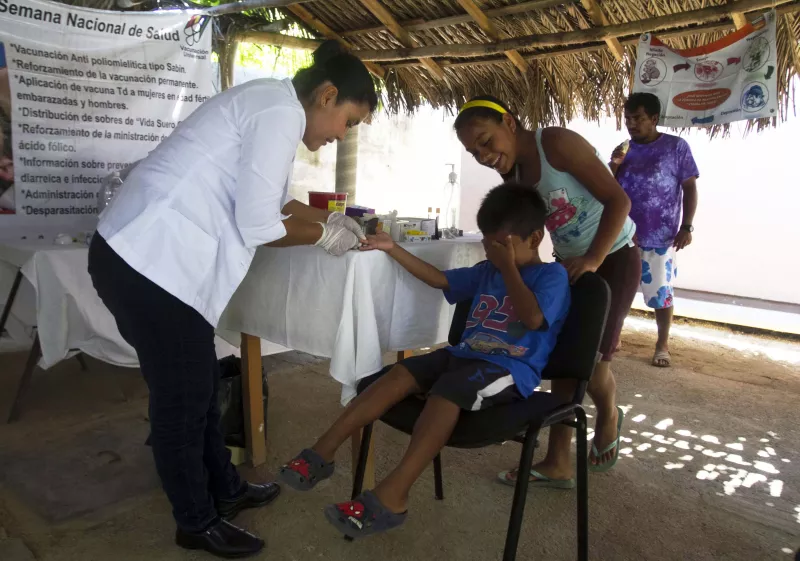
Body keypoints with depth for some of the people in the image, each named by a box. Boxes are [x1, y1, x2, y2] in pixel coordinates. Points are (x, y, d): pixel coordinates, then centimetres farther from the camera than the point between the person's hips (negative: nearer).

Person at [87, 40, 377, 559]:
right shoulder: (280, 110, -14)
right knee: (183, 397, 4)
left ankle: (225, 490, 37)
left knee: (200, 383, 19)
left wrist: (330, 218, 22)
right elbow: (257, 226, -17)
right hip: (150, 262, -10)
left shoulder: (269, 106, 17)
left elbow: (266, 199, 27)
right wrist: (322, 236, -2)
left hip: (148, 256, 10)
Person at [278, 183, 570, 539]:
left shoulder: (552, 275, -1)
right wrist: (393, 249, 14)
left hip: (511, 370, -7)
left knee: (446, 390, -35)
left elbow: (533, 318, -19)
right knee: (401, 374, -15)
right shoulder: (487, 271, 20)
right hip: (465, 354, 7)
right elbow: (439, 280, 21)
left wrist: (508, 268, -11)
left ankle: (391, 496, -43)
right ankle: (323, 451, -16)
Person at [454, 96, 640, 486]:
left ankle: (609, 415, 26)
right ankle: (558, 465, 13)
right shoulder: (513, 174, 2)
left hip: (613, 257, -7)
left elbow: (617, 199, -24)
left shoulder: (557, 143, -21)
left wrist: (592, 259, -32)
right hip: (568, 264, 7)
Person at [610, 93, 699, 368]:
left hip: (660, 237, -4)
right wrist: (613, 167, -10)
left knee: (661, 292, 5)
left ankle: (663, 345, 22)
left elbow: (689, 188, -3)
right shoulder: (623, 150, 7)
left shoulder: (676, 146, -4)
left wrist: (686, 227, -9)